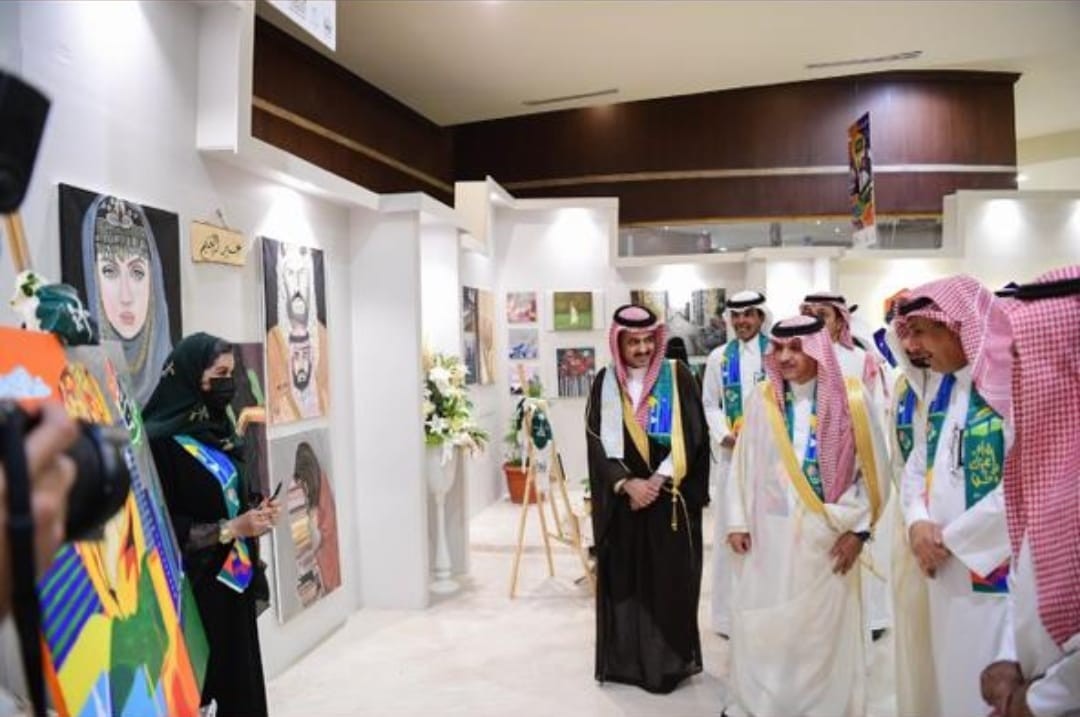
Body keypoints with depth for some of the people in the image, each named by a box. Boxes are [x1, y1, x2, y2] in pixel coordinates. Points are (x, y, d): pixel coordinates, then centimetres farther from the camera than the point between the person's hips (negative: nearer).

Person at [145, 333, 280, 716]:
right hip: (196, 584, -8)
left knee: (242, 677, 13)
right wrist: (230, 529, -18)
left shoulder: (216, 430, 9)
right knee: (200, 686, 2)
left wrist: (253, 513, 1)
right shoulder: (161, 441, -17)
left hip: (234, 578, 8)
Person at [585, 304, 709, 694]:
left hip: (671, 496, -1)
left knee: (670, 578, 2)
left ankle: (670, 660, 14)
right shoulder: (605, 383, 3)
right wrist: (627, 483, -14)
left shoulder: (677, 377, -1)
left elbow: (691, 435, -6)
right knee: (625, 577, 6)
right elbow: (598, 442, -1)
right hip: (622, 497, 2)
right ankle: (625, 659, 17)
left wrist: (658, 479, -14)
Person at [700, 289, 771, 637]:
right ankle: (730, 611, 18)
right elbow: (709, 404, 9)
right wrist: (725, 435, -6)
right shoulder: (719, 357, 9)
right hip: (731, 452, 2)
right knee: (729, 526, 6)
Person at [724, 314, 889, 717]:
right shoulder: (762, 399, 0)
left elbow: (872, 469, -1)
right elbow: (743, 465, 4)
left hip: (828, 534, -1)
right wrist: (737, 522, 1)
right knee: (762, 625, 7)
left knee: (824, 627, 6)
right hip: (769, 532, 2)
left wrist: (857, 529, -5)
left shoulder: (851, 399, -4)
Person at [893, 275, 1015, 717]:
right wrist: (918, 522, -4)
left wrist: (951, 538, -14)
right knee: (953, 680, 17)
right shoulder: (945, 391, 11)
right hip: (947, 574, 8)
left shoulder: (1012, 385, -15)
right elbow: (917, 466, 16)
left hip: (997, 575, -8)